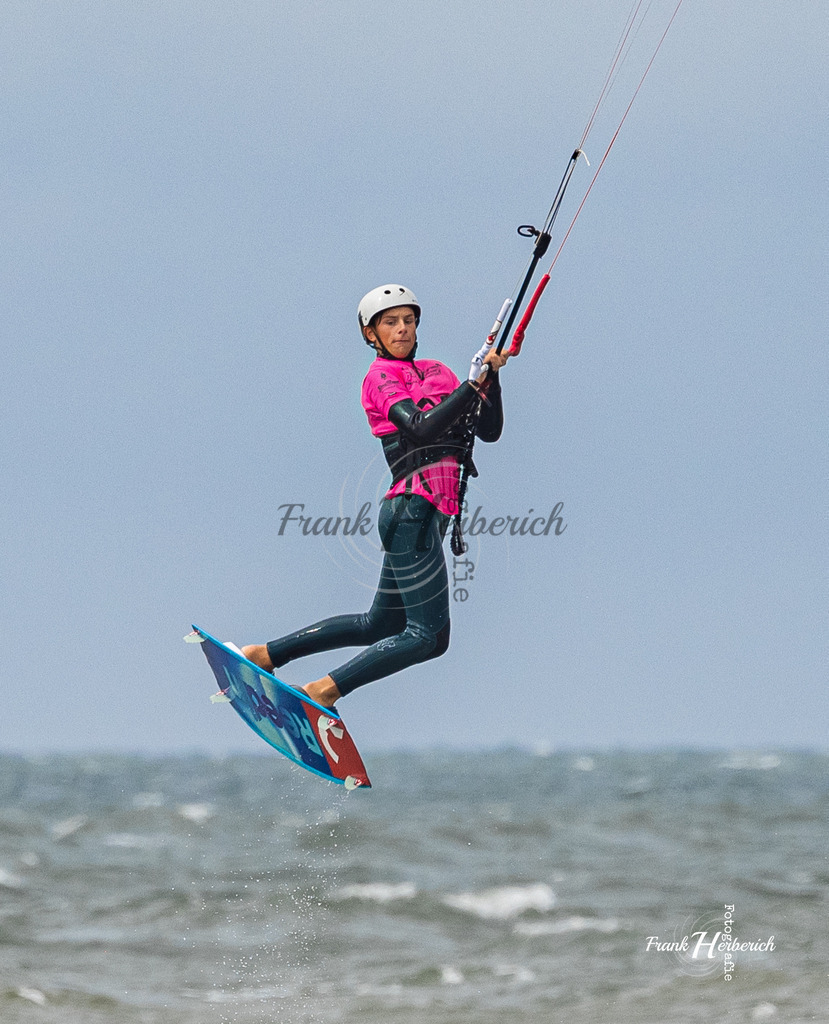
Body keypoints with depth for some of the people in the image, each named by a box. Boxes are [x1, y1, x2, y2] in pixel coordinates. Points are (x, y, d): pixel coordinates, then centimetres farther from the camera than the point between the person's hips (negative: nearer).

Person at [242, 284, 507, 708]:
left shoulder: (436, 372, 18)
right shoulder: (381, 375, -3)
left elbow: (489, 430, 13)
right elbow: (421, 428, -19)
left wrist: (491, 375, -1)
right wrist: (472, 384, -21)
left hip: (427, 514, 9)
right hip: (412, 510, -9)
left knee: (380, 625, 18)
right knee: (428, 636, -13)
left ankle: (266, 654, 23)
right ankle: (325, 691, -12)